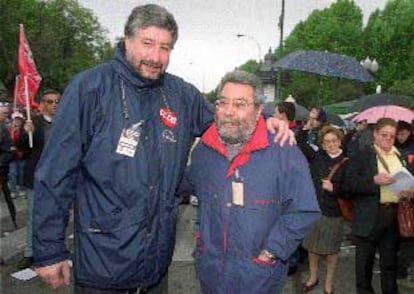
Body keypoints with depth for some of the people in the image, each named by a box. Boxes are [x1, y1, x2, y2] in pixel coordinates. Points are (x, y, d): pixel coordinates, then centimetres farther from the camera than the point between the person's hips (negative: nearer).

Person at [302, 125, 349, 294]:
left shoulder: (347, 162, -7)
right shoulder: (318, 158, 2)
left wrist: (334, 188, -21)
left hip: (334, 211, -3)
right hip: (313, 207, 3)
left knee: (331, 249, 8)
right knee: (312, 244, 13)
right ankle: (313, 277, 34)